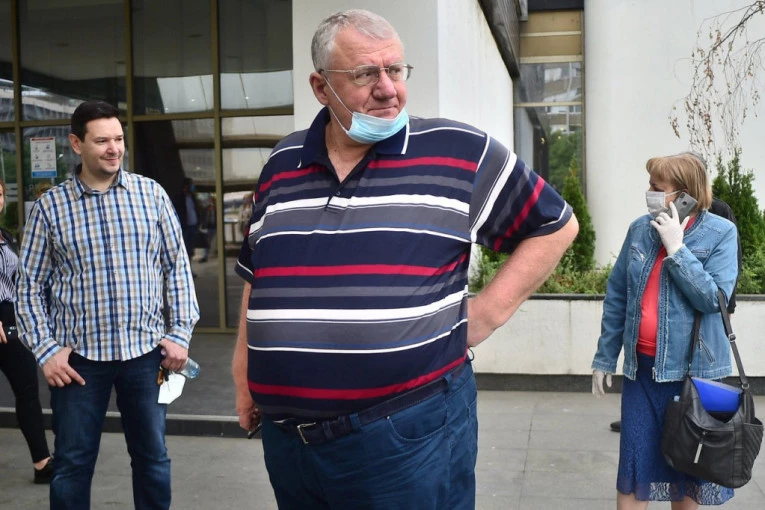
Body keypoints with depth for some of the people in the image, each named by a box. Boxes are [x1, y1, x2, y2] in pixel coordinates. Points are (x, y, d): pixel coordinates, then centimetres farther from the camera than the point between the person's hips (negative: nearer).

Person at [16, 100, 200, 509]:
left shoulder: (151, 193, 1)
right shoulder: (50, 206, -1)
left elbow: (177, 266, 3)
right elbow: (30, 285, 3)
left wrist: (180, 333, -1)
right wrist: (46, 350, -5)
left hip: (145, 350, 1)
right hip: (78, 355, 0)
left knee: (152, 456, 13)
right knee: (73, 463, 11)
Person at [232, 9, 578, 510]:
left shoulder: (461, 153, -6)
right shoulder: (283, 166, 7)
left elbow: (555, 226, 3)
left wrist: (488, 312, -4)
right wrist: (245, 380, 15)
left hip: (409, 435, -4)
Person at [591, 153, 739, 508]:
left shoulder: (720, 234, -7)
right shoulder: (640, 229, 1)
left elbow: (714, 298, -17)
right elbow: (616, 296, 6)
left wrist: (676, 249, -20)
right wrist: (605, 357, 8)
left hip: (693, 370, -2)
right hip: (642, 367, 2)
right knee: (634, 464, 5)